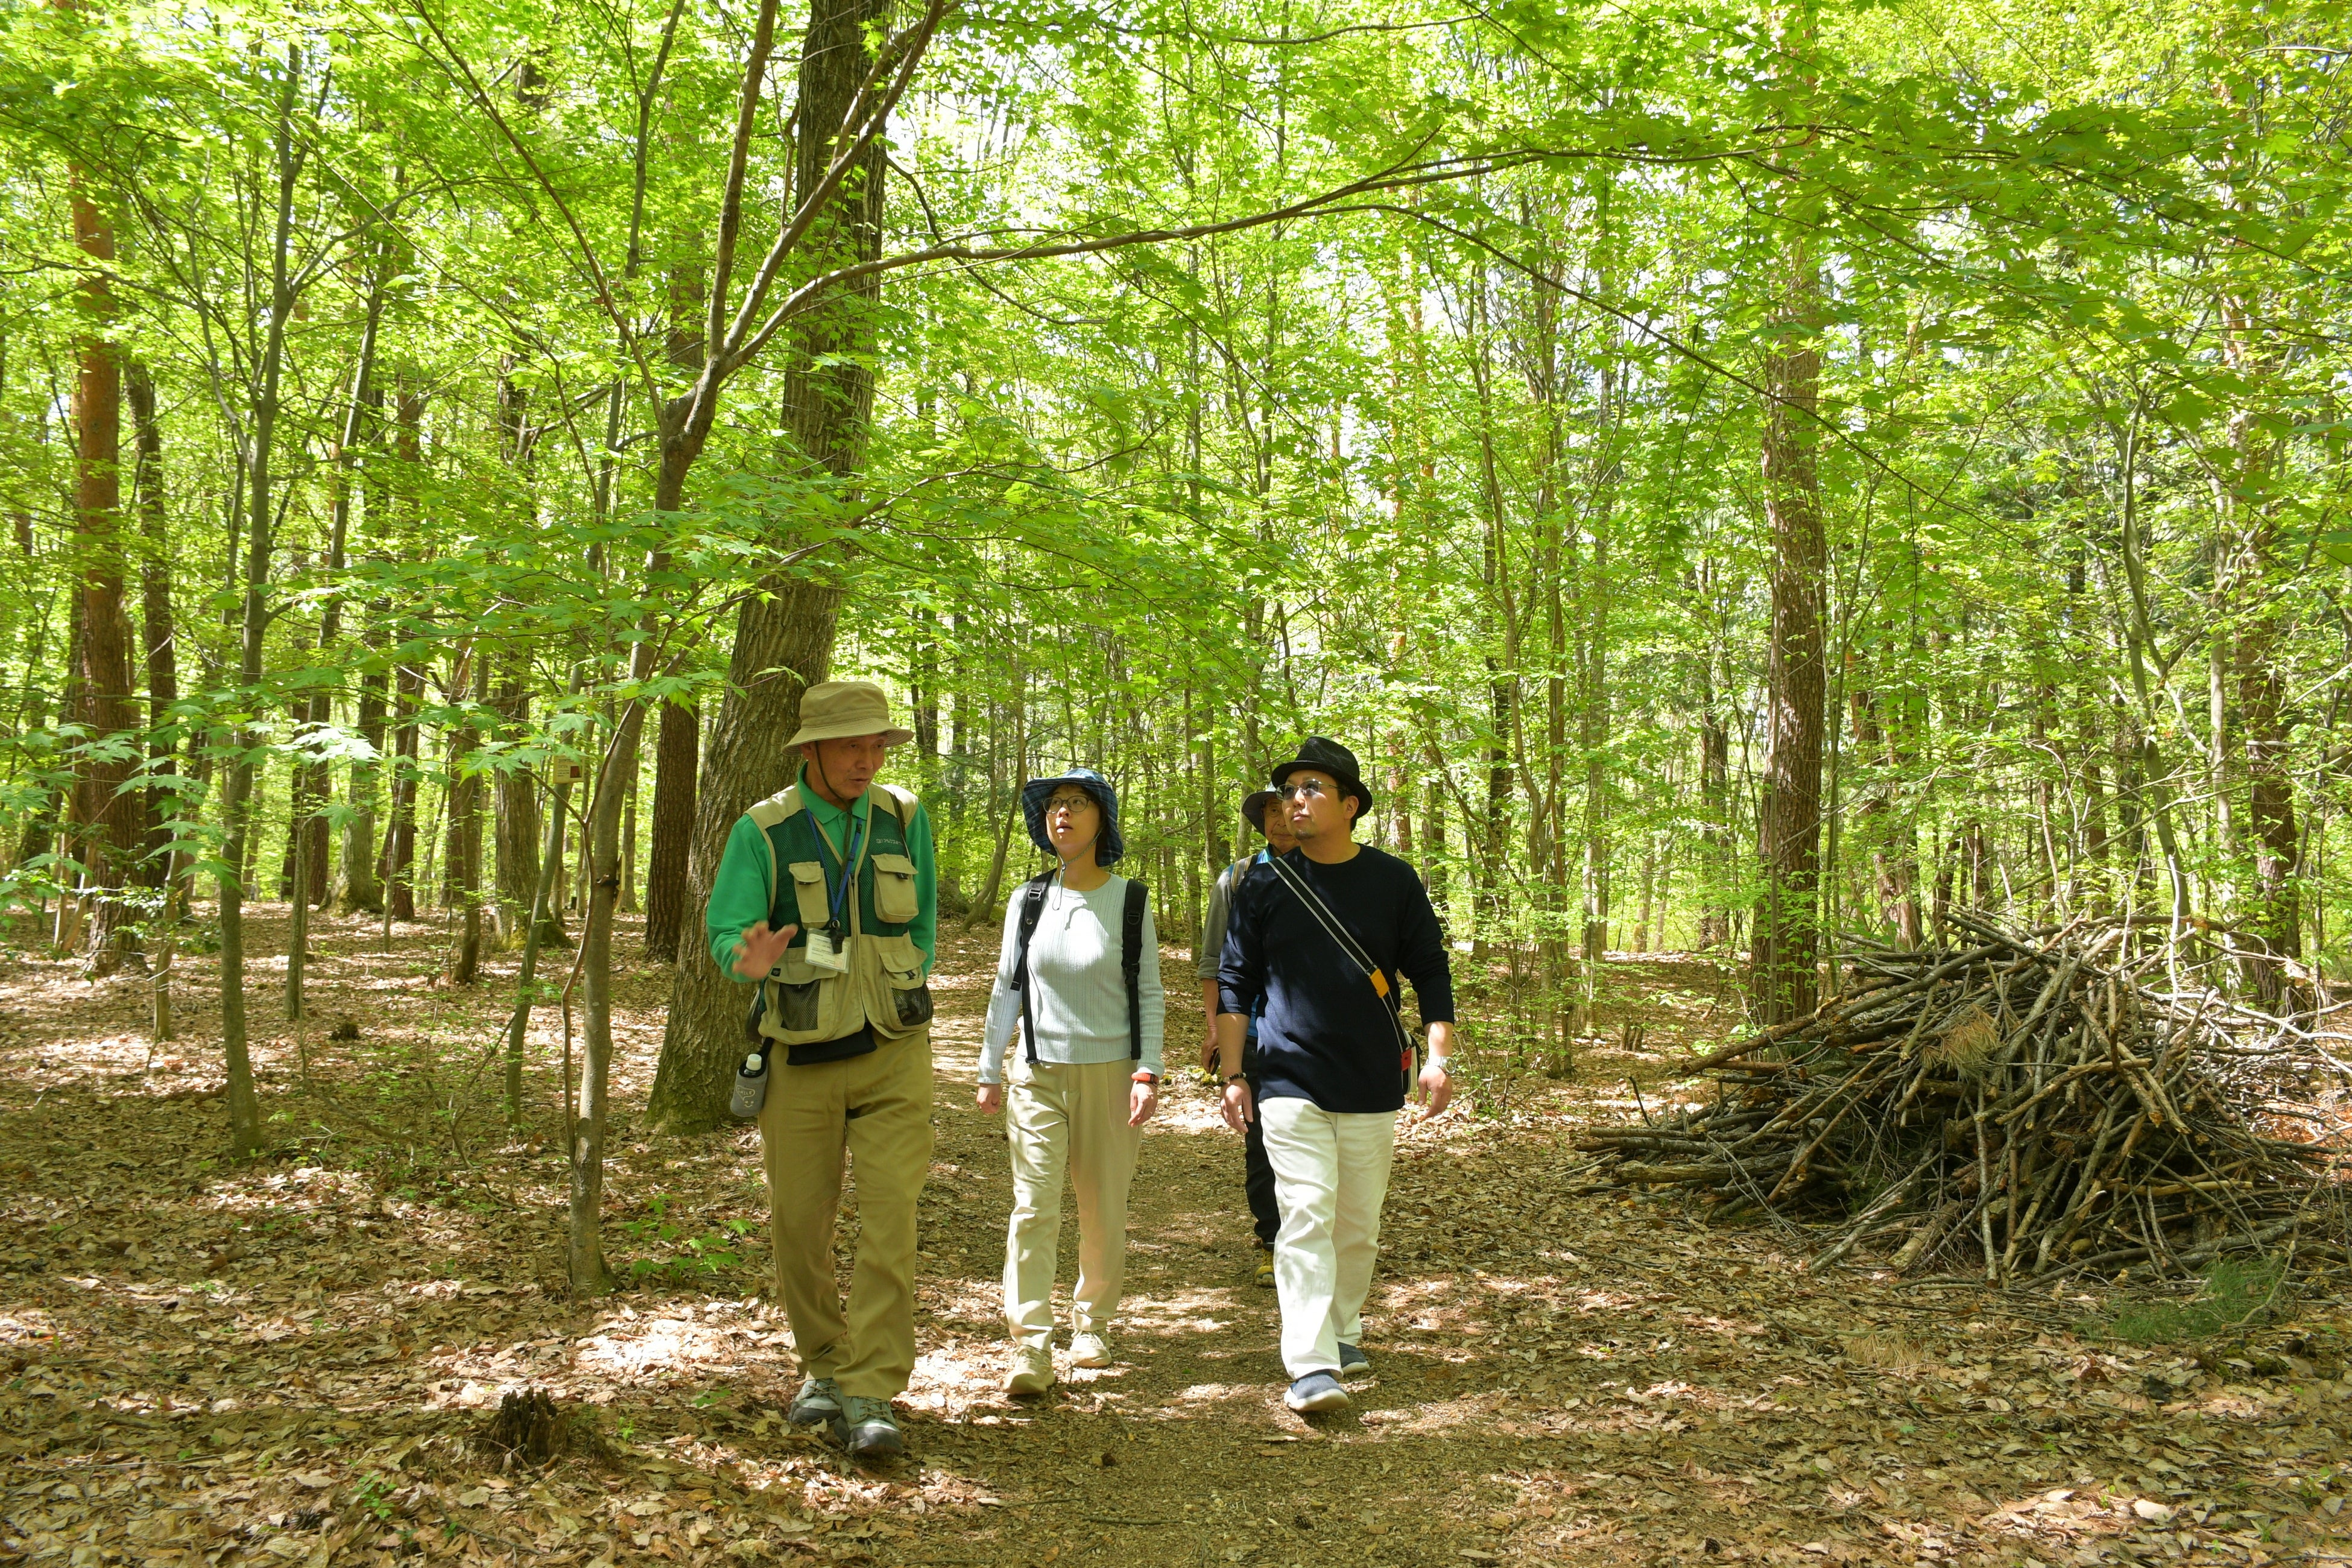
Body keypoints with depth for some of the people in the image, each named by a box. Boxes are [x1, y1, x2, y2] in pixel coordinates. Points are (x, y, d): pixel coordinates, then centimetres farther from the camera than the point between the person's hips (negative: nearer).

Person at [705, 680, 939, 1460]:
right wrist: (749, 958, -34)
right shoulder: (762, 831, -4)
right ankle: (825, 1366, 28)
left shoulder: (904, 819, 4)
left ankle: (869, 1397, -7)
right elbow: (725, 928, -12)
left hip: (892, 1055, 0)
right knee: (798, 1226, 6)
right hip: (802, 1063, 0)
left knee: (889, 1217, -11)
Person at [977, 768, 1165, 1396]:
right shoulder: (1028, 902, 5)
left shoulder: (1130, 902, 0)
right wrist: (989, 1072, 13)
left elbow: (1150, 996, 2)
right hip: (1038, 1074, 1)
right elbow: (1006, 990, 13)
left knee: (1105, 1213, 7)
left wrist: (1147, 1073, -8)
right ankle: (1031, 1349, -7)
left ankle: (1091, 1324, 27)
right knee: (1034, 1209, -10)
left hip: (1110, 1076, -1)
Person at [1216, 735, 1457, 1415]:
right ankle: (1310, 1365, -12)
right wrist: (1232, 1074, 3)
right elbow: (1234, 983, 7)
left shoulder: (1394, 881, 3)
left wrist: (1439, 1056, -3)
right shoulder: (1265, 885, 3)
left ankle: (1343, 1330, 29)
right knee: (1306, 1214, -12)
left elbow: (1431, 972, 7)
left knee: (1359, 1223, 9)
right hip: (1290, 1083, -1)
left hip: (1374, 1084, 2)